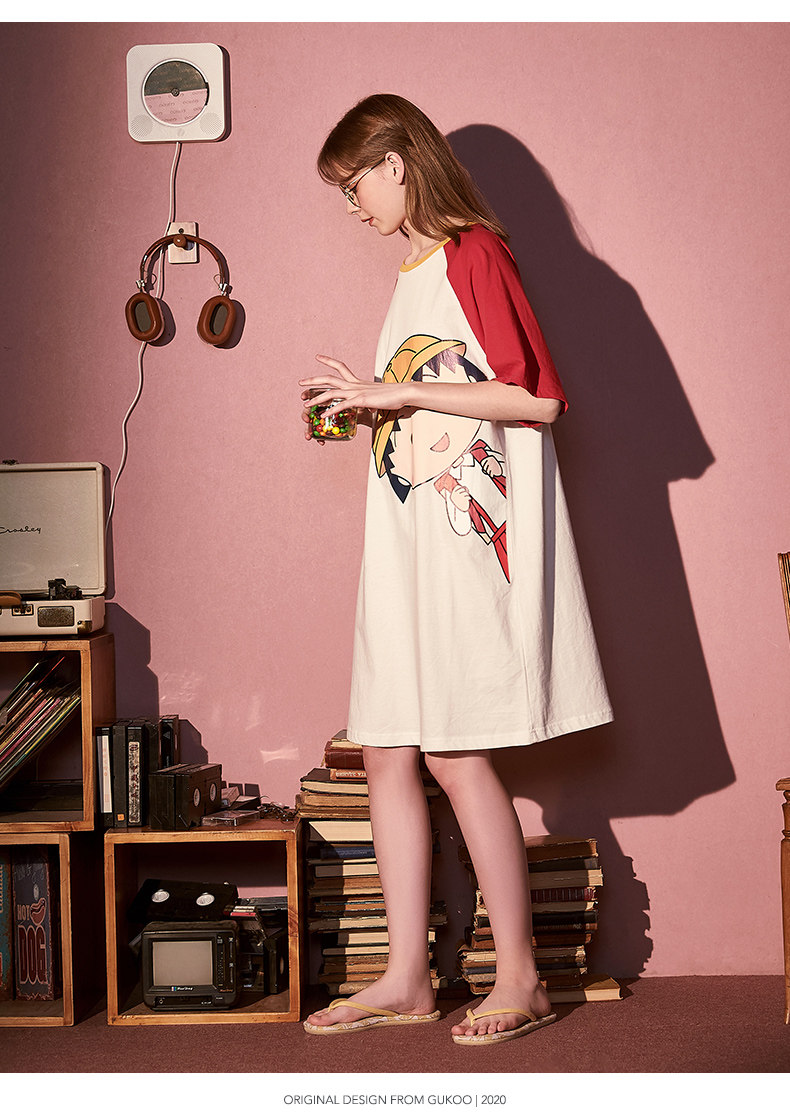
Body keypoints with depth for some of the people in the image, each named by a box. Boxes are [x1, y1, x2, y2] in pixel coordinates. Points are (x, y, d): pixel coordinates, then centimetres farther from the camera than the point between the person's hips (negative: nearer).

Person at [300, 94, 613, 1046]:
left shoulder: (474, 252, -7)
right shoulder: (416, 269, 19)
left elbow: (537, 397, -16)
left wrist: (396, 391, -16)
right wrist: (366, 406, 12)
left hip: (467, 537, -9)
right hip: (409, 540, 9)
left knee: (454, 751, -7)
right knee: (387, 752, 5)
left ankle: (520, 978, 5)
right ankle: (405, 978, 13)